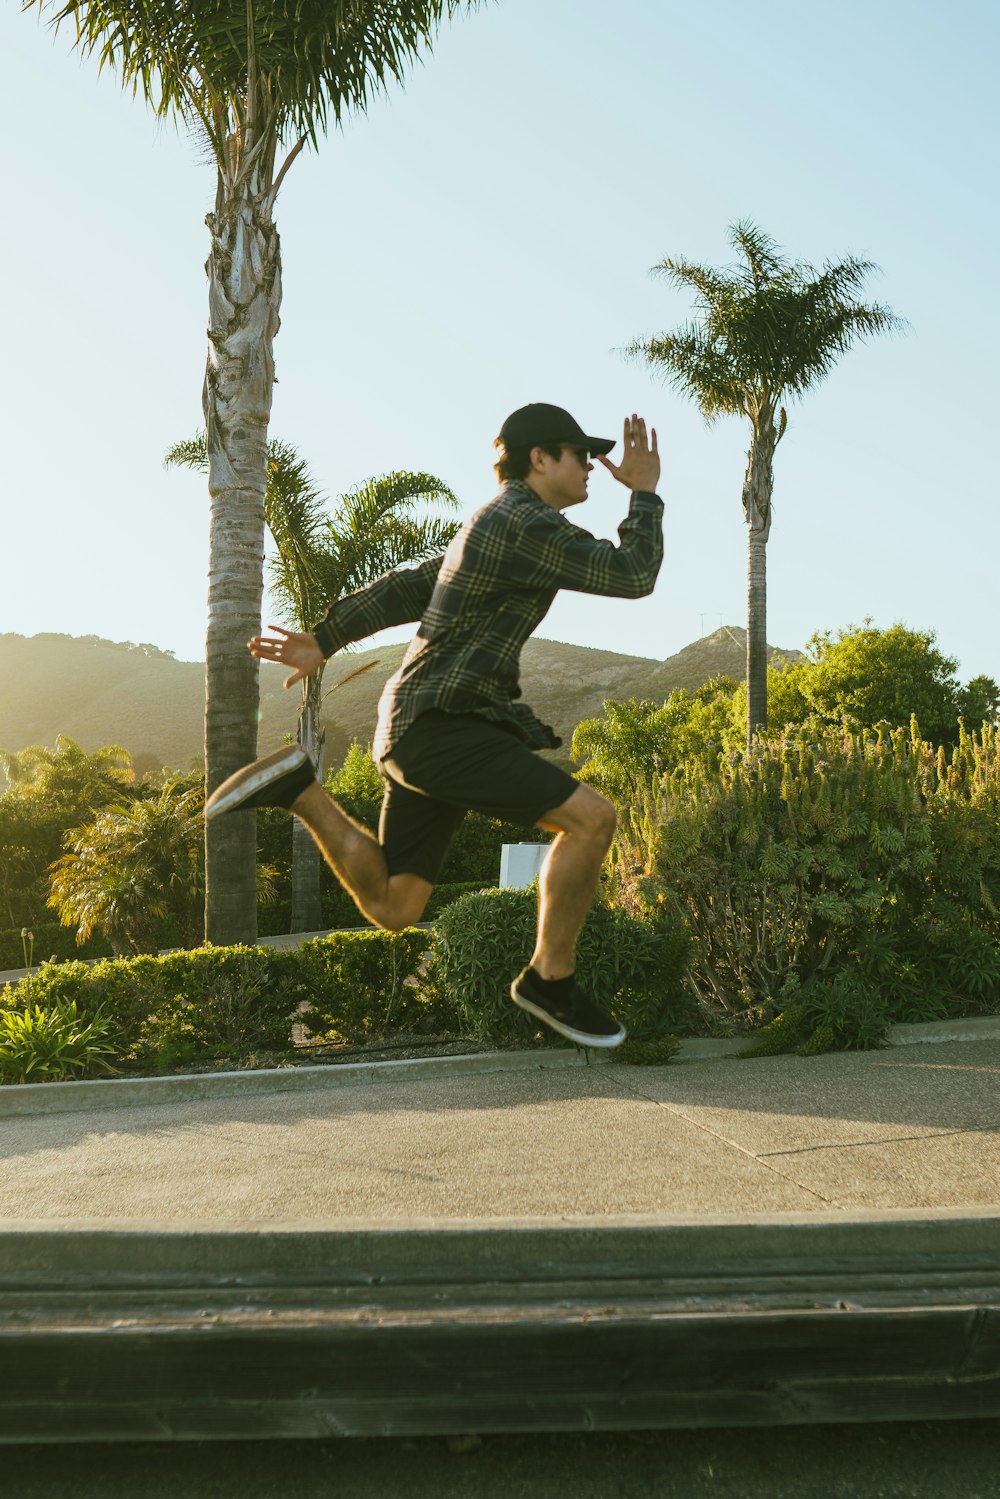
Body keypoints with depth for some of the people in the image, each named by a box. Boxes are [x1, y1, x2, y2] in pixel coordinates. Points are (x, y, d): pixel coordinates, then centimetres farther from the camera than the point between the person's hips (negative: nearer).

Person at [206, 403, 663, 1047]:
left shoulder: (495, 531, 21)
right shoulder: (527, 523, -12)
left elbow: (401, 590, 23)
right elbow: (632, 577, -12)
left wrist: (322, 642, 26)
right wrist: (646, 491, 2)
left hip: (425, 730, 10)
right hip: (442, 728, -10)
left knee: (391, 910, 11)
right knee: (591, 817, -17)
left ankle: (298, 787, 8)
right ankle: (552, 978, -5)